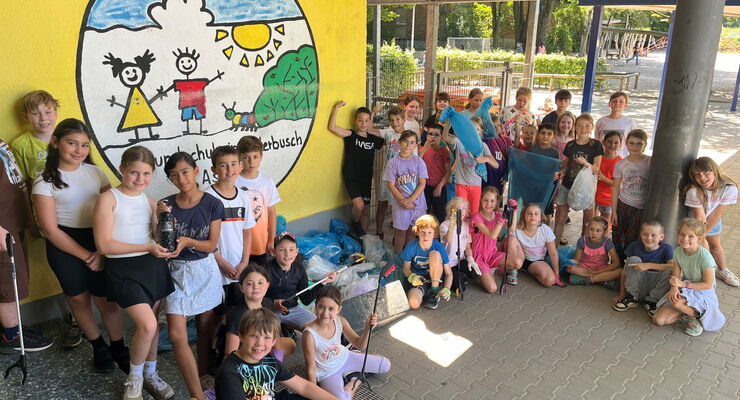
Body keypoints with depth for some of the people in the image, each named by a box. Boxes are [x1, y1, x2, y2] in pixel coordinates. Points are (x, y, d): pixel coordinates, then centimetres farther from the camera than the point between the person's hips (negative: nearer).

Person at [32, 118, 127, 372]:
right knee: (78, 300, 12)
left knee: (105, 299, 2)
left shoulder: (95, 172, 1)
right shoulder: (45, 181, -7)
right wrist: (86, 255, -10)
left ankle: (119, 349, 22)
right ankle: (99, 347, 33)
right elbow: (50, 229, -9)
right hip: (65, 247, -1)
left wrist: (102, 251, -10)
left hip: (98, 241, 1)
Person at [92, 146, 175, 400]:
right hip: (123, 269, -5)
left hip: (153, 266, 6)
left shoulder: (150, 201, 8)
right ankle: (134, 379, 10)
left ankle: (150, 374, 32)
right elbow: (104, 245, -14)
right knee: (147, 325, -14)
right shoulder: (108, 199, -9)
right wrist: (147, 247, -18)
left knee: (151, 324, 12)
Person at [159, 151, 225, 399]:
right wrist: (159, 219, -18)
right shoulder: (165, 205, -4)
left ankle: (204, 375, 33)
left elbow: (212, 245, -6)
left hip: (204, 271, -1)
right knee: (177, 335, -7)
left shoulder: (212, 204, -8)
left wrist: (187, 241, -22)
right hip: (176, 272, 1)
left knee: (205, 327, 10)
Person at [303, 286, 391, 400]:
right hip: (327, 373, -5)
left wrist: (368, 328, -31)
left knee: (385, 365, 9)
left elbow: (360, 345, -12)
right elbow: (311, 369, -22)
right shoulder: (309, 335, -33)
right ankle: (353, 384, 1)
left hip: (345, 358, 5)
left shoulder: (340, 321, -20)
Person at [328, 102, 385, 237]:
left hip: (366, 179, 4)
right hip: (351, 178, -4)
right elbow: (332, 127, -19)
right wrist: (337, 108, -19)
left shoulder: (373, 139, 5)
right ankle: (355, 223, 9)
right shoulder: (351, 135, -6)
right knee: (358, 205, -23)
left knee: (364, 210, 11)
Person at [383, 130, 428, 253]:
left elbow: (422, 183, -4)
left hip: (418, 203, 1)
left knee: (412, 232, 11)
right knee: (401, 232, 7)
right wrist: (403, 201, -15)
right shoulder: (393, 162, -3)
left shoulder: (419, 162, 0)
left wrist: (410, 200, -15)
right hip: (400, 204, -1)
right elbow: (391, 185, -5)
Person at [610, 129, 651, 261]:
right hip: (623, 205, 2)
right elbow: (615, 188, 1)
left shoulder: (650, 162, -7)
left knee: (632, 240, 4)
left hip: (641, 208, -2)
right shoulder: (620, 164, -2)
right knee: (617, 238, 9)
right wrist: (614, 212, 0)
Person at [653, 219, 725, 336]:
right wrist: (674, 287, -23)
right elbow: (676, 275, -1)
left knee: (676, 303, -38)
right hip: (684, 291, 6)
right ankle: (688, 310, 13)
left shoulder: (705, 257, -22)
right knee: (658, 320, -8)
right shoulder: (678, 251, -6)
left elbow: (708, 284, -17)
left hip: (703, 293, -5)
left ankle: (695, 316, -5)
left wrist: (683, 284, -20)